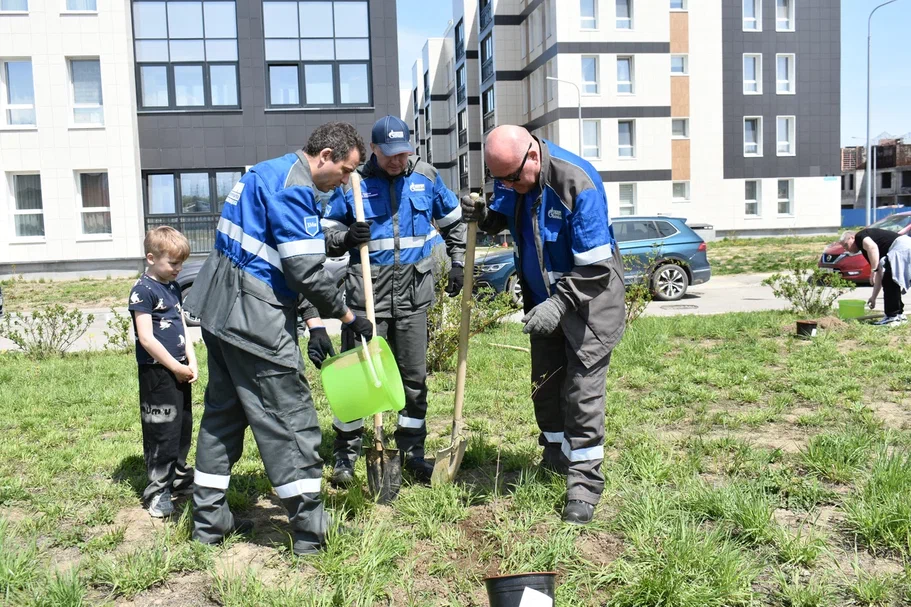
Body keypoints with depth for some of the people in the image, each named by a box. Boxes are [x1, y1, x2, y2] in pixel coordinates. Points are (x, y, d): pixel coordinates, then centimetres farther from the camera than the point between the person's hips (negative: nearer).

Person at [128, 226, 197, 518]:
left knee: (184, 426, 16)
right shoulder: (143, 291, -12)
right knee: (162, 431, -3)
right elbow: (146, 338, -17)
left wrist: (191, 362, 5)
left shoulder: (173, 287, 13)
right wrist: (176, 368, -14)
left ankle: (179, 477, 32)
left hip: (179, 370, 8)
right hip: (157, 372, -8)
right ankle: (158, 491, 8)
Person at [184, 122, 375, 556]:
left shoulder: (268, 173, 18)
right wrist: (347, 316, -8)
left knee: (223, 412, 16)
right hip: (252, 317, -10)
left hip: (221, 309, 11)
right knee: (291, 419, -3)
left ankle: (209, 520, 26)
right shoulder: (293, 185, -14)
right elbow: (306, 271, -20)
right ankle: (310, 530, 5)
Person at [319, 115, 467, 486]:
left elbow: (453, 221, 20)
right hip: (367, 289, -2)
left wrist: (458, 264, 14)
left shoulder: (425, 176, 6)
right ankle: (346, 453, 15)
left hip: (414, 290, 3)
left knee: (414, 375, 9)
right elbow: (327, 232, 5)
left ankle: (412, 451, 24)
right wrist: (346, 237, -17)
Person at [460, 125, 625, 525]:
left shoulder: (578, 184, -28)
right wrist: (483, 217, -11)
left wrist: (560, 304, -32)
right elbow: (502, 219, 12)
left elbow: (595, 266, -26)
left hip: (589, 299, -7)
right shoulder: (511, 179, -8)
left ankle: (584, 484, 3)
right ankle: (556, 456, 35)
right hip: (544, 298, 7)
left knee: (582, 391, -7)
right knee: (545, 384, 14)